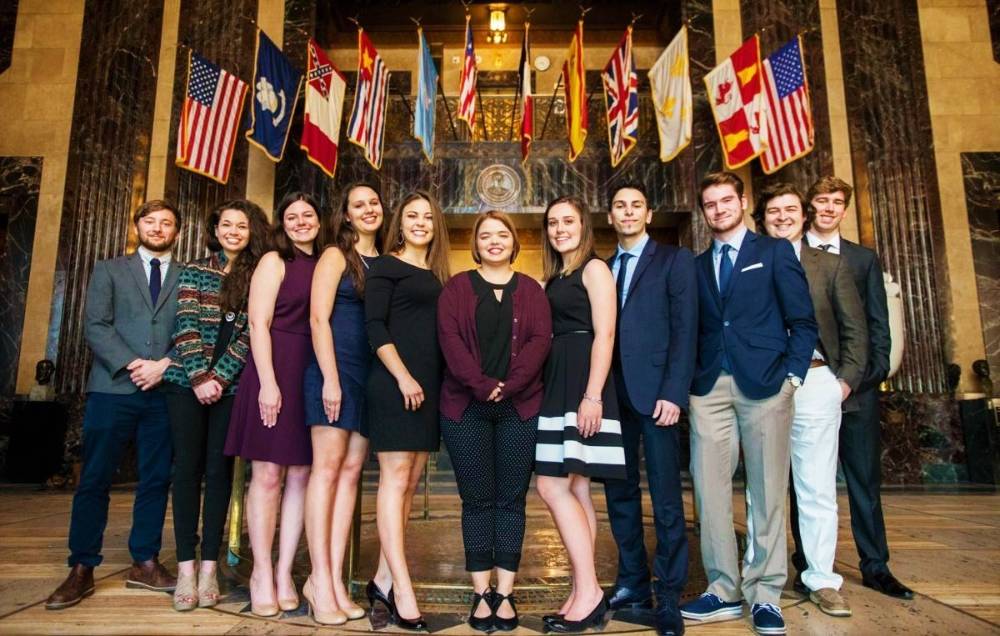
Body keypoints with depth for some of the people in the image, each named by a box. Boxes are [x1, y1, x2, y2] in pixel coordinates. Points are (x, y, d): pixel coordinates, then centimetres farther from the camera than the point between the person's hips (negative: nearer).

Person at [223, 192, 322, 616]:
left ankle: (285, 572, 13)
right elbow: (258, 324, -6)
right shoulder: (274, 262, 2)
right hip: (276, 371, -4)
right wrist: (268, 382, -16)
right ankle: (262, 574, 10)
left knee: (300, 475, 4)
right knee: (267, 474, -1)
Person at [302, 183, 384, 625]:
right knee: (327, 468, -5)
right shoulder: (335, 256, 3)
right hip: (335, 369, -5)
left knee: (351, 472, 3)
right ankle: (321, 580, -1)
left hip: (371, 375, 5)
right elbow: (319, 317, -6)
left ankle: (334, 579, 6)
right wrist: (330, 378, -15)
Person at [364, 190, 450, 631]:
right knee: (395, 478, -6)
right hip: (394, 383, -7)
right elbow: (375, 326, -9)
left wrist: (440, 382, 9)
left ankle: (384, 578, 17)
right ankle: (403, 591, -4)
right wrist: (403, 376, -17)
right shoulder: (386, 267, 1)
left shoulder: (437, 276, 18)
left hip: (428, 386, 7)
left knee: (410, 482, 8)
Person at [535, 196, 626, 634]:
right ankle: (583, 595, 14)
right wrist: (549, 389, 7)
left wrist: (593, 395, -21)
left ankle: (588, 592, -3)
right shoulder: (554, 278, 20)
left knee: (553, 486, -12)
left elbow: (604, 334, -12)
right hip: (557, 383, 8)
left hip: (582, 383, -8)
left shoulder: (594, 269, -3)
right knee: (575, 490, 8)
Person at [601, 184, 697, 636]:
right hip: (612, 394, 5)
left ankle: (669, 598, 9)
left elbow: (685, 329, -6)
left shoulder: (676, 260, 3)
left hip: (655, 392, -5)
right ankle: (632, 583, 23)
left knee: (666, 499, 0)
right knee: (619, 493, 10)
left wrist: (673, 393, -15)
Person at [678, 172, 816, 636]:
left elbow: (803, 321, 3)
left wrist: (792, 375, -6)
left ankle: (764, 594, 12)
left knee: (768, 491, 2)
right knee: (709, 490, 1)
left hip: (764, 384, -3)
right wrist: (690, 379, 2)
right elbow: (694, 330, 14)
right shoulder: (697, 266, 17)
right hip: (709, 388, 3)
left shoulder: (775, 252, 8)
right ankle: (724, 589, 12)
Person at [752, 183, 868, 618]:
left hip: (814, 382, 1)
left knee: (818, 488, 5)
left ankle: (821, 580, 17)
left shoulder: (831, 265, 11)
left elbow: (854, 328, 9)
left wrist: (846, 380, 0)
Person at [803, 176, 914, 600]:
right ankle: (808, 566, 16)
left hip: (855, 386, 2)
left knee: (865, 478, 9)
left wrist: (873, 372, -3)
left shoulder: (864, 259, 13)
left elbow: (878, 324, 10)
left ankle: (875, 567, 20)